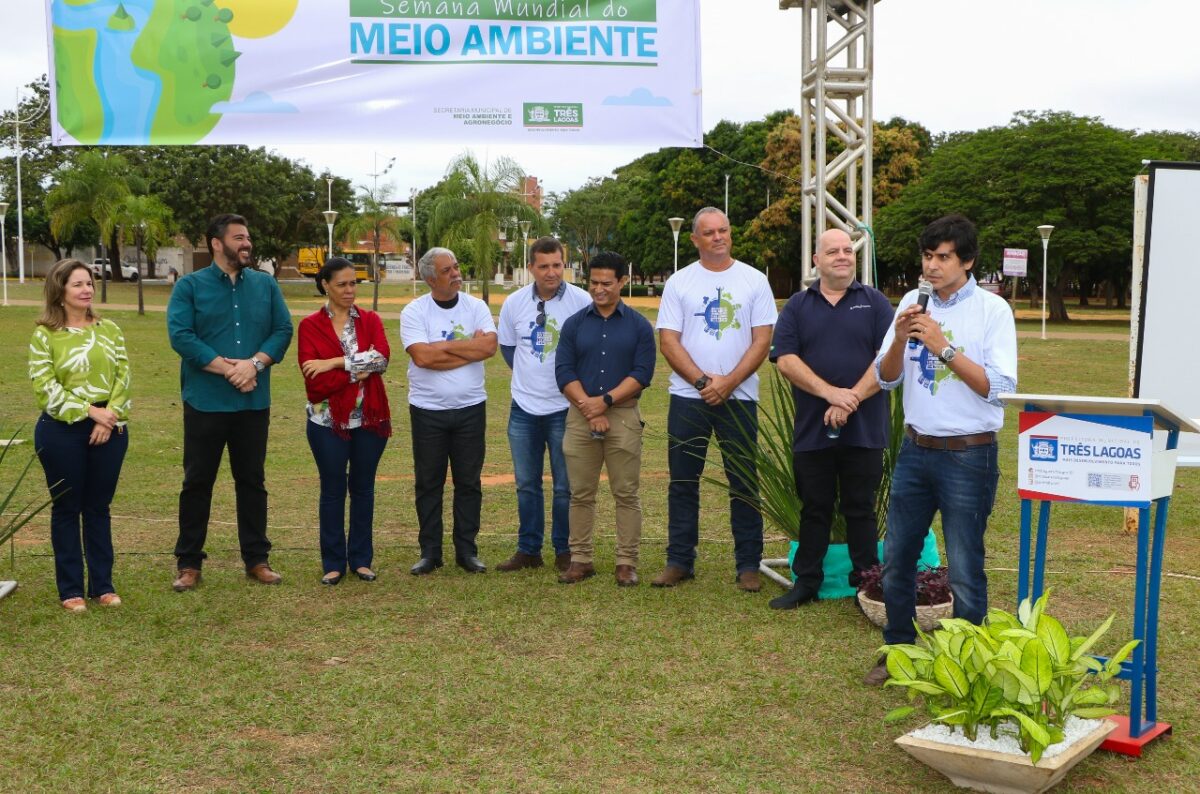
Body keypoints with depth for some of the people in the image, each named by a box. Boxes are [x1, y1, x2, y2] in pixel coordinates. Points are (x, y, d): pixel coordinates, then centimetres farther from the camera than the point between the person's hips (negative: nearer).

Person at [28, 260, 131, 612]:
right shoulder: (44, 334, -3)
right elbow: (44, 385, -11)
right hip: (62, 431, -3)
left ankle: (102, 584, 18)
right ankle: (71, 589, 14)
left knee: (99, 507, 10)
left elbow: (123, 376, 2)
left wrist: (110, 417, -12)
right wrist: (89, 411, -16)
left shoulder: (109, 329, 8)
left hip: (109, 429, 3)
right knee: (67, 508, 5)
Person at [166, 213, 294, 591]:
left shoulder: (266, 285, 8)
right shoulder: (190, 286, -2)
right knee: (197, 482, 5)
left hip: (254, 403, 3)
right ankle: (188, 563, 15)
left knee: (252, 481, 11)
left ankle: (257, 559, 20)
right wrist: (228, 368, -18)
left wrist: (254, 364, -16)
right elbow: (180, 335, -13)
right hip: (205, 402, -3)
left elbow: (283, 330, 1)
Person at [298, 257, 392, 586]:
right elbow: (315, 380, -12)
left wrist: (336, 362, -17)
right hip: (329, 420, -2)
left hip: (370, 418, 2)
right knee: (333, 490, 5)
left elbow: (382, 357, -13)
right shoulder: (310, 326, -2)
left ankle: (361, 559, 19)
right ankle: (333, 562, 15)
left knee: (363, 487, 9)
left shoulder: (370, 320, 6)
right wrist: (358, 373, -14)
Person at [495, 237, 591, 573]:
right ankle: (528, 550, 21)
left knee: (565, 486, 4)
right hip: (524, 407, 4)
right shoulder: (514, 303, 2)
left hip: (565, 408, -4)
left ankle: (564, 551, 15)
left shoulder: (582, 301, -10)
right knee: (526, 484, 11)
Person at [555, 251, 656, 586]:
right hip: (580, 416, 2)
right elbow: (564, 371, 1)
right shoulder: (574, 323, 8)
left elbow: (642, 373, -4)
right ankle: (581, 559, 16)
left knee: (626, 494, 1)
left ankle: (627, 562, 9)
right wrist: (589, 408, -10)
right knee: (580, 493, 7)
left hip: (623, 415, -2)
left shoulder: (639, 326, 4)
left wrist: (605, 400, -13)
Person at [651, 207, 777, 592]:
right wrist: (703, 381, -12)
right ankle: (679, 561, 16)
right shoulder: (679, 282, 5)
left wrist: (728, 383, -13)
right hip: (688, 397, 1)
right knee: (682, 483, 6)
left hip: (739, 397, -1)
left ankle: (748, 564, 12)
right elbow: (668, 341, -1)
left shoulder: (754, 281, 3)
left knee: (744, 484, 3)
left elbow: (762, 341, -2)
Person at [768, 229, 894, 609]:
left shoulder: (875, 303, 5)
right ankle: (806, 582, 19)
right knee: (814, 510, 10)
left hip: (864, 430, -1)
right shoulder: (798, 306, 7)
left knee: (861, 509, 7)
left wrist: (851, 400, -15)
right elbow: (785, 360, -4)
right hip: (812, 430, 1)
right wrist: (830, 393, -15)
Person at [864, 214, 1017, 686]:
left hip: (968, 456, -5)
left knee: (964, 572, 3)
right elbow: (886, 379, 6)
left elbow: (1000, 388, -16)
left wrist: (944, 347, -21)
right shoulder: (912, 303, 5)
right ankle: (898, 650, 31)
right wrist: (899, 340, -13)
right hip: (916, 449, 5)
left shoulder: (992, 310, -7)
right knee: (896, 561, 13)